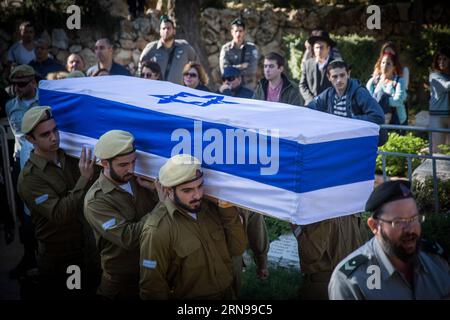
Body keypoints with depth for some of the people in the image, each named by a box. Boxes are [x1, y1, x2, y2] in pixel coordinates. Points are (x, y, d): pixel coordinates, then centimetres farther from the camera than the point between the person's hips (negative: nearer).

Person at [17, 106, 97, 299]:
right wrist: (84, 178, -32)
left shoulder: (70, 159, -3)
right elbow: (60, 214, -28)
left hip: (82, 249, 5)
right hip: (56, 259, -5)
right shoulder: (29, 178, -20)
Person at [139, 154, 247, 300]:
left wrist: (228, 210, -17)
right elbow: (152, 286, -19)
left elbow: (237, 249, -5)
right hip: (188, 303, -5)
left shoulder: (210, 207, -8)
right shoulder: (158, 230, -24)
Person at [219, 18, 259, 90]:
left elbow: (253, 68, -9)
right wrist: (242, 66, -9)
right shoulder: (226, 48, 1)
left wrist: (234, 68, -9)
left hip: (249, 88, 0)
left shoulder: (252, 48, 1)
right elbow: (224, 70, -9)